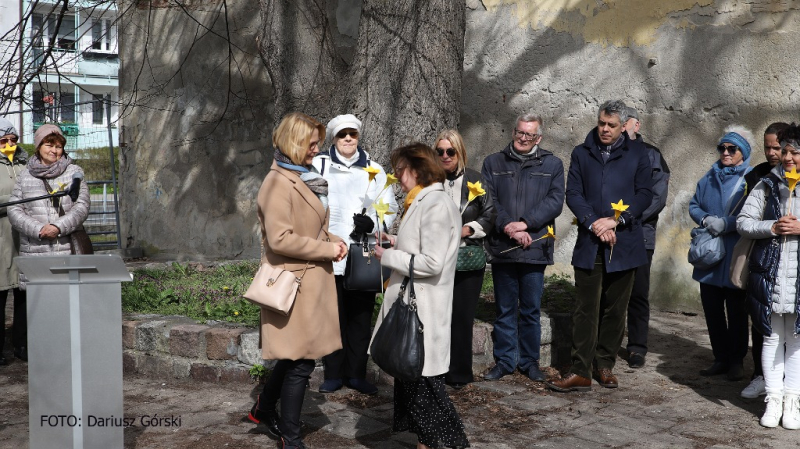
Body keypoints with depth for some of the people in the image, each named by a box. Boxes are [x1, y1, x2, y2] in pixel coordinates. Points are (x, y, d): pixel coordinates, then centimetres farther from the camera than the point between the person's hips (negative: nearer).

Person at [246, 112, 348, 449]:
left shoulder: (306, 178, 13)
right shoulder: (279, 183, -17)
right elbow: (280, 239, -24)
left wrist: (333, 241, 6)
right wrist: (327, 249, -17)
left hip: (312, 280, 9)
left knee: (295, 357, 19)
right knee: (301, 362, 0)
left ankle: (264, 409, 38)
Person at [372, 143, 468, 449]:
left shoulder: (436, 205, -19)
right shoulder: (422, 202, 13)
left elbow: (432, 263, -24)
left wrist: (387, 257, -14)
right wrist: (394, 242, 7)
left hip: (422, 311, -10)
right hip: (411, 304, 10)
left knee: (424, 381, -1)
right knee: (411, 377, 17)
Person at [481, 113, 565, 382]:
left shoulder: (552, 165, 9)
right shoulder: (493, 163, 10)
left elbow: (555, 201, -2)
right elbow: (488, 201, 1)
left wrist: (525, 223, -14)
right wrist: (510, 228, -13)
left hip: (535, 248, 0)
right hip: (501, 248, 1)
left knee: (531, 310, 7)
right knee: (504, 309, 8)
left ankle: (529, 361, 20)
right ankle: (504, 361, 19)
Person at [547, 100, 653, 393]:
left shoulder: (637, 153, 7)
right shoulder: (581, 153, 10)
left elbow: (645, 194, 0)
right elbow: (573, 193, 2)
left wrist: (616, 221, -13)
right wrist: (594, 223, -12)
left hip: (624, 243, 0)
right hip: (589, 244, 0)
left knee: (615, 310, 8)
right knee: (586, 310, -1)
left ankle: (605, 365, 21)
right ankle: (580, 372, 3)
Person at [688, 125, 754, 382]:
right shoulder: (709, 177, 13)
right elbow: (694, 205, 12)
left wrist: (726, 223, -20)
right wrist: (705, 219, -7)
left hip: (735, 256, -5)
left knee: (736, 310, 4)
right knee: (712, 308, 9)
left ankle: (736, 361, 17)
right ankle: (721, 358, 21)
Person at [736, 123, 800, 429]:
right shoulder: (767, 186, 6)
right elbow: (743, 223, 3)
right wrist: (772, 227, -13)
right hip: (769, 274, 1)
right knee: (772, 338, 8)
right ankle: (773, 399, 17)